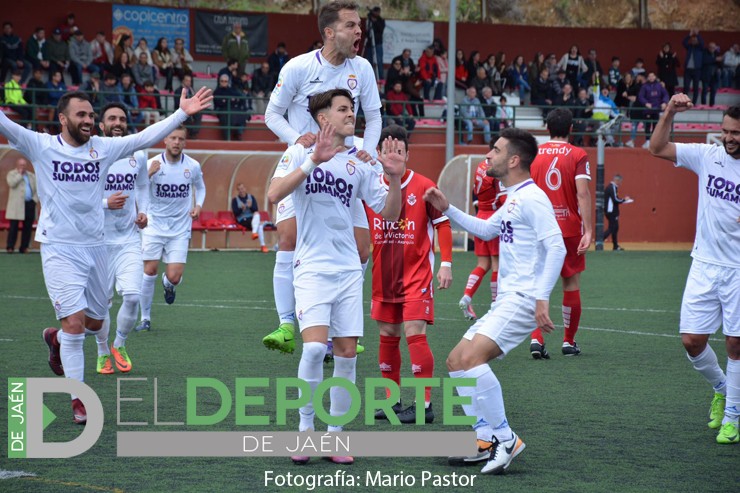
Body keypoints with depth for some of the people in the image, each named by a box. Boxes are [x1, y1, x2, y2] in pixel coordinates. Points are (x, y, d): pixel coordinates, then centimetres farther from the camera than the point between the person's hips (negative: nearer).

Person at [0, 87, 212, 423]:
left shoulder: (103, 148, 3)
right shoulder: (42, 147, -6)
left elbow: (146, 138, 2)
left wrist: (182, 113, -5)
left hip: (94, 247, 5)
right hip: (59, 249, -5)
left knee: (95, 322, 15)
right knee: (75, 323, -12)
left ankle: (56, 339, 48)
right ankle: (79, 401, 2)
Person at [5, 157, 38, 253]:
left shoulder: (32, 176, 17)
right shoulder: (12, 174, 4)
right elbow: (11, 183, -16)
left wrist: (35, 199, 1)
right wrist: (20, 174, -9)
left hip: (30, 204, 4)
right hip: (17, 205, -4)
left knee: (28, 227, 3)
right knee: (14, 226, -7)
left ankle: (24, 247, 9)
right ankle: (10, 247, -5)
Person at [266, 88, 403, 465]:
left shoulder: (360, 162, 9)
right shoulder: (300, 152, -1)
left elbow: (389, 213, 8)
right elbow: (274, 195, -17)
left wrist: (395, 178, -10)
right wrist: (314, 161, -24)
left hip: (349, 270, 4)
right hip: (312, 267, -4)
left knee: (347, 353, 2)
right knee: (315, 346, -18)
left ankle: (334, 434, 11)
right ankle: (305, 427, -3)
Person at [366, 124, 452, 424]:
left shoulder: (424, 186, -7)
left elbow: (443, 224, -2)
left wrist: (446, 264, -7)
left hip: (417, 273, -4)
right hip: (384, 275, 5)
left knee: (414, 332, -12)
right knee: (387, 336, 10)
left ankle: (424, 405, -8)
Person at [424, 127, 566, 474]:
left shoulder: (531, 198, -12)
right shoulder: (512, 200, 19)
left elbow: (556, 247, -20)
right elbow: (486, 230, 36)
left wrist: (542, 297, -27)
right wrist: (447, 210, 27)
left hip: (523, 300, -11)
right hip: (506, 301, 11)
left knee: (471, 358, -25)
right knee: (455, 362, 10)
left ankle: (506, 439, -16)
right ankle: (487, 442, 10)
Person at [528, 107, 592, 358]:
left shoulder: (534, 155, 4)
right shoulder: (578, 155, -3)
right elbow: (582, 193, -14)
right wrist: (588, 230, -16)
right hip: (570, 228, -1)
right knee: (571, 283, 11)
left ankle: (536, 338, -14)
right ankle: (569, 342, 17)